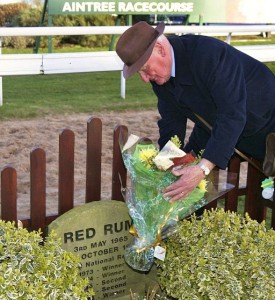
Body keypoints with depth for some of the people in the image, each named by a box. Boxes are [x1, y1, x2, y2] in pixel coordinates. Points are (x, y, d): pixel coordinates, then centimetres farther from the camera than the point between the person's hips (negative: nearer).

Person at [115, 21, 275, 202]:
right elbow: (171, 124, -4)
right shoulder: (160, 75, -13)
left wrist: (203, 168, -49)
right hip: (212, 130, 7)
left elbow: (233, 115, -43)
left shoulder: (209, 53, -37)